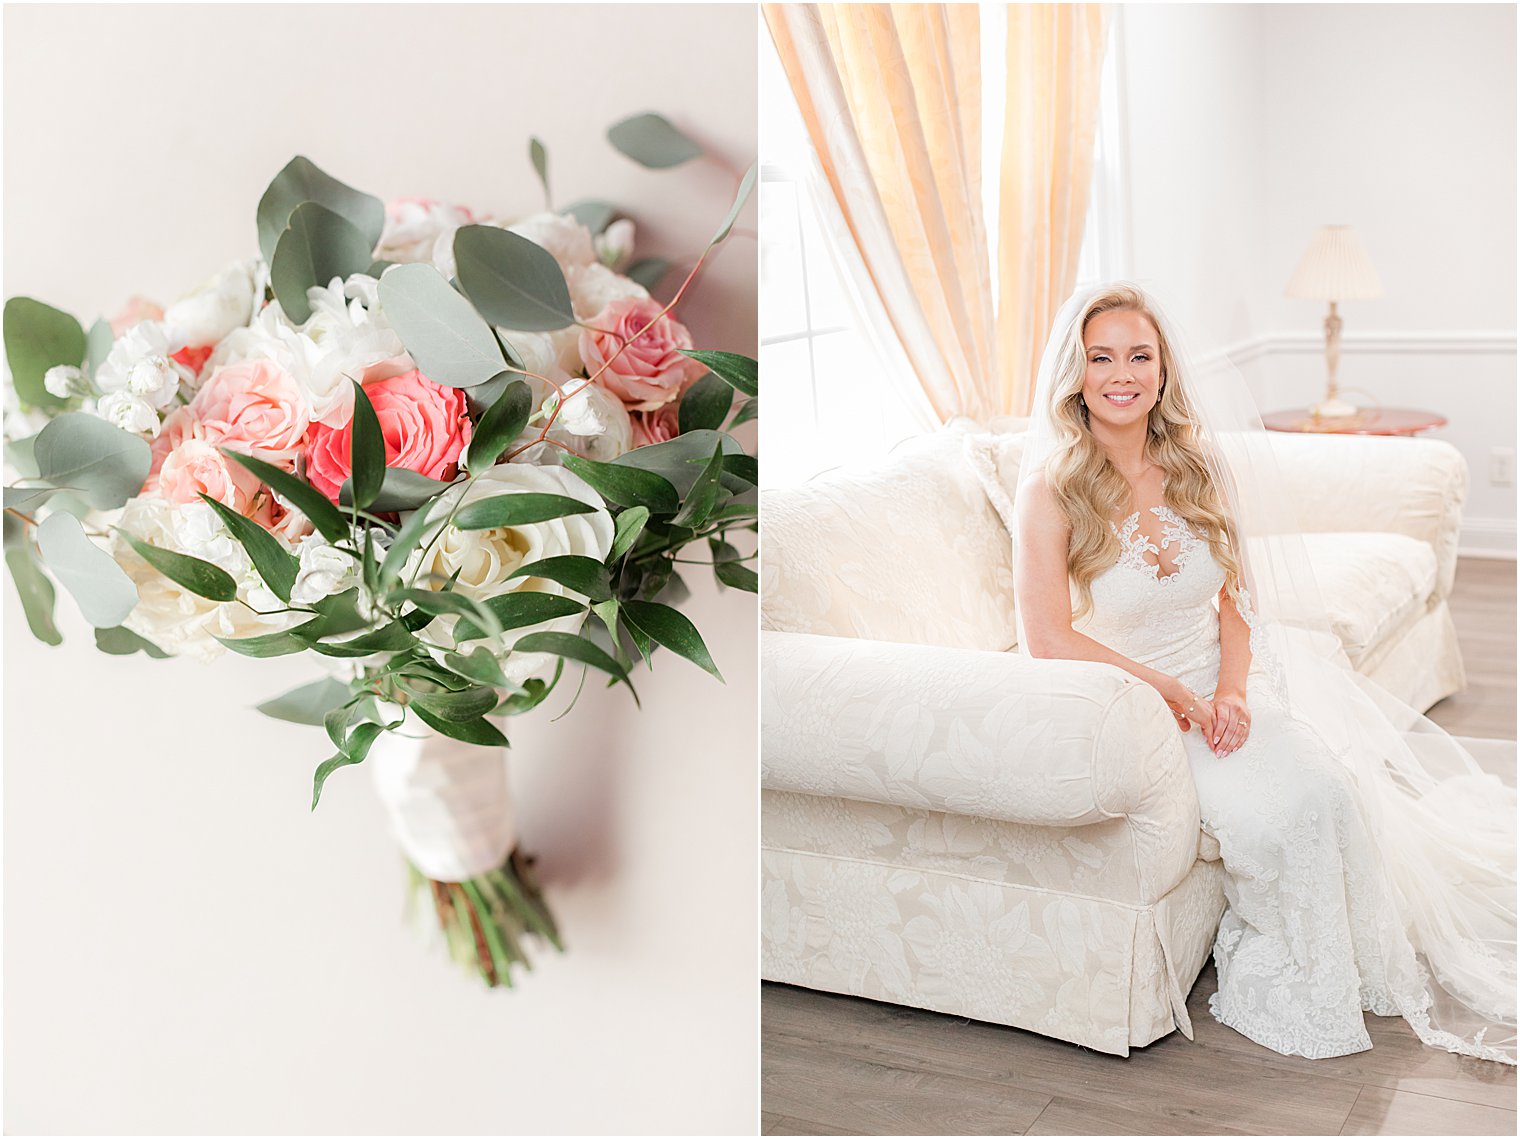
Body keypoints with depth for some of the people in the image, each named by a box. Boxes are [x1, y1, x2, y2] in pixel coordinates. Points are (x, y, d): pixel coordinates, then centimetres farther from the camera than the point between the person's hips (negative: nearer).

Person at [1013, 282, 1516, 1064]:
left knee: (1334, 787, -22)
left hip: (1218, 689, 5)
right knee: (1282, 808, -27)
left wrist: (1231, 690, -9)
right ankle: (1282, 992, -5)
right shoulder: (1053, 492, -11)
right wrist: (1173, 691, -16)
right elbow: (1047, 640, -16)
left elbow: (1232, 604, 10)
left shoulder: (1196, 468, 6)